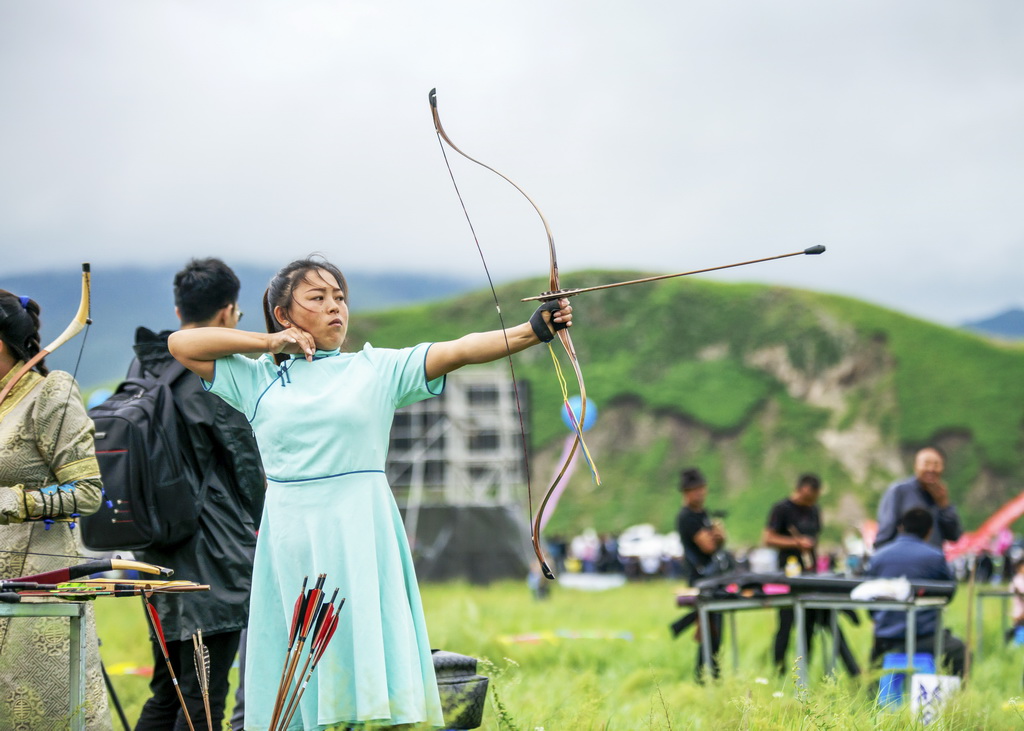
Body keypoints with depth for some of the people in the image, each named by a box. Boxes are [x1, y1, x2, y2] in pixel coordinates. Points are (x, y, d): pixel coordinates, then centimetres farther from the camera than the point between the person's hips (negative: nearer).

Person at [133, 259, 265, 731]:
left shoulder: (141, 368, 10)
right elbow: (246, 466, -9)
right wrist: (259, 533, 5)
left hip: (158, 550, 8)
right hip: (215, 557, -8)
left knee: (166, 691, 15)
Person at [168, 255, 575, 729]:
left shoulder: (377, 369, 6)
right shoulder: (258, 379, 10)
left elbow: (458, 351, -5)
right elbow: (181, 344, 11)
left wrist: (535, 329, -18)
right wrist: (270, 342, 5)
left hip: (360, 538, -1)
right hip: (290, 542, 1)